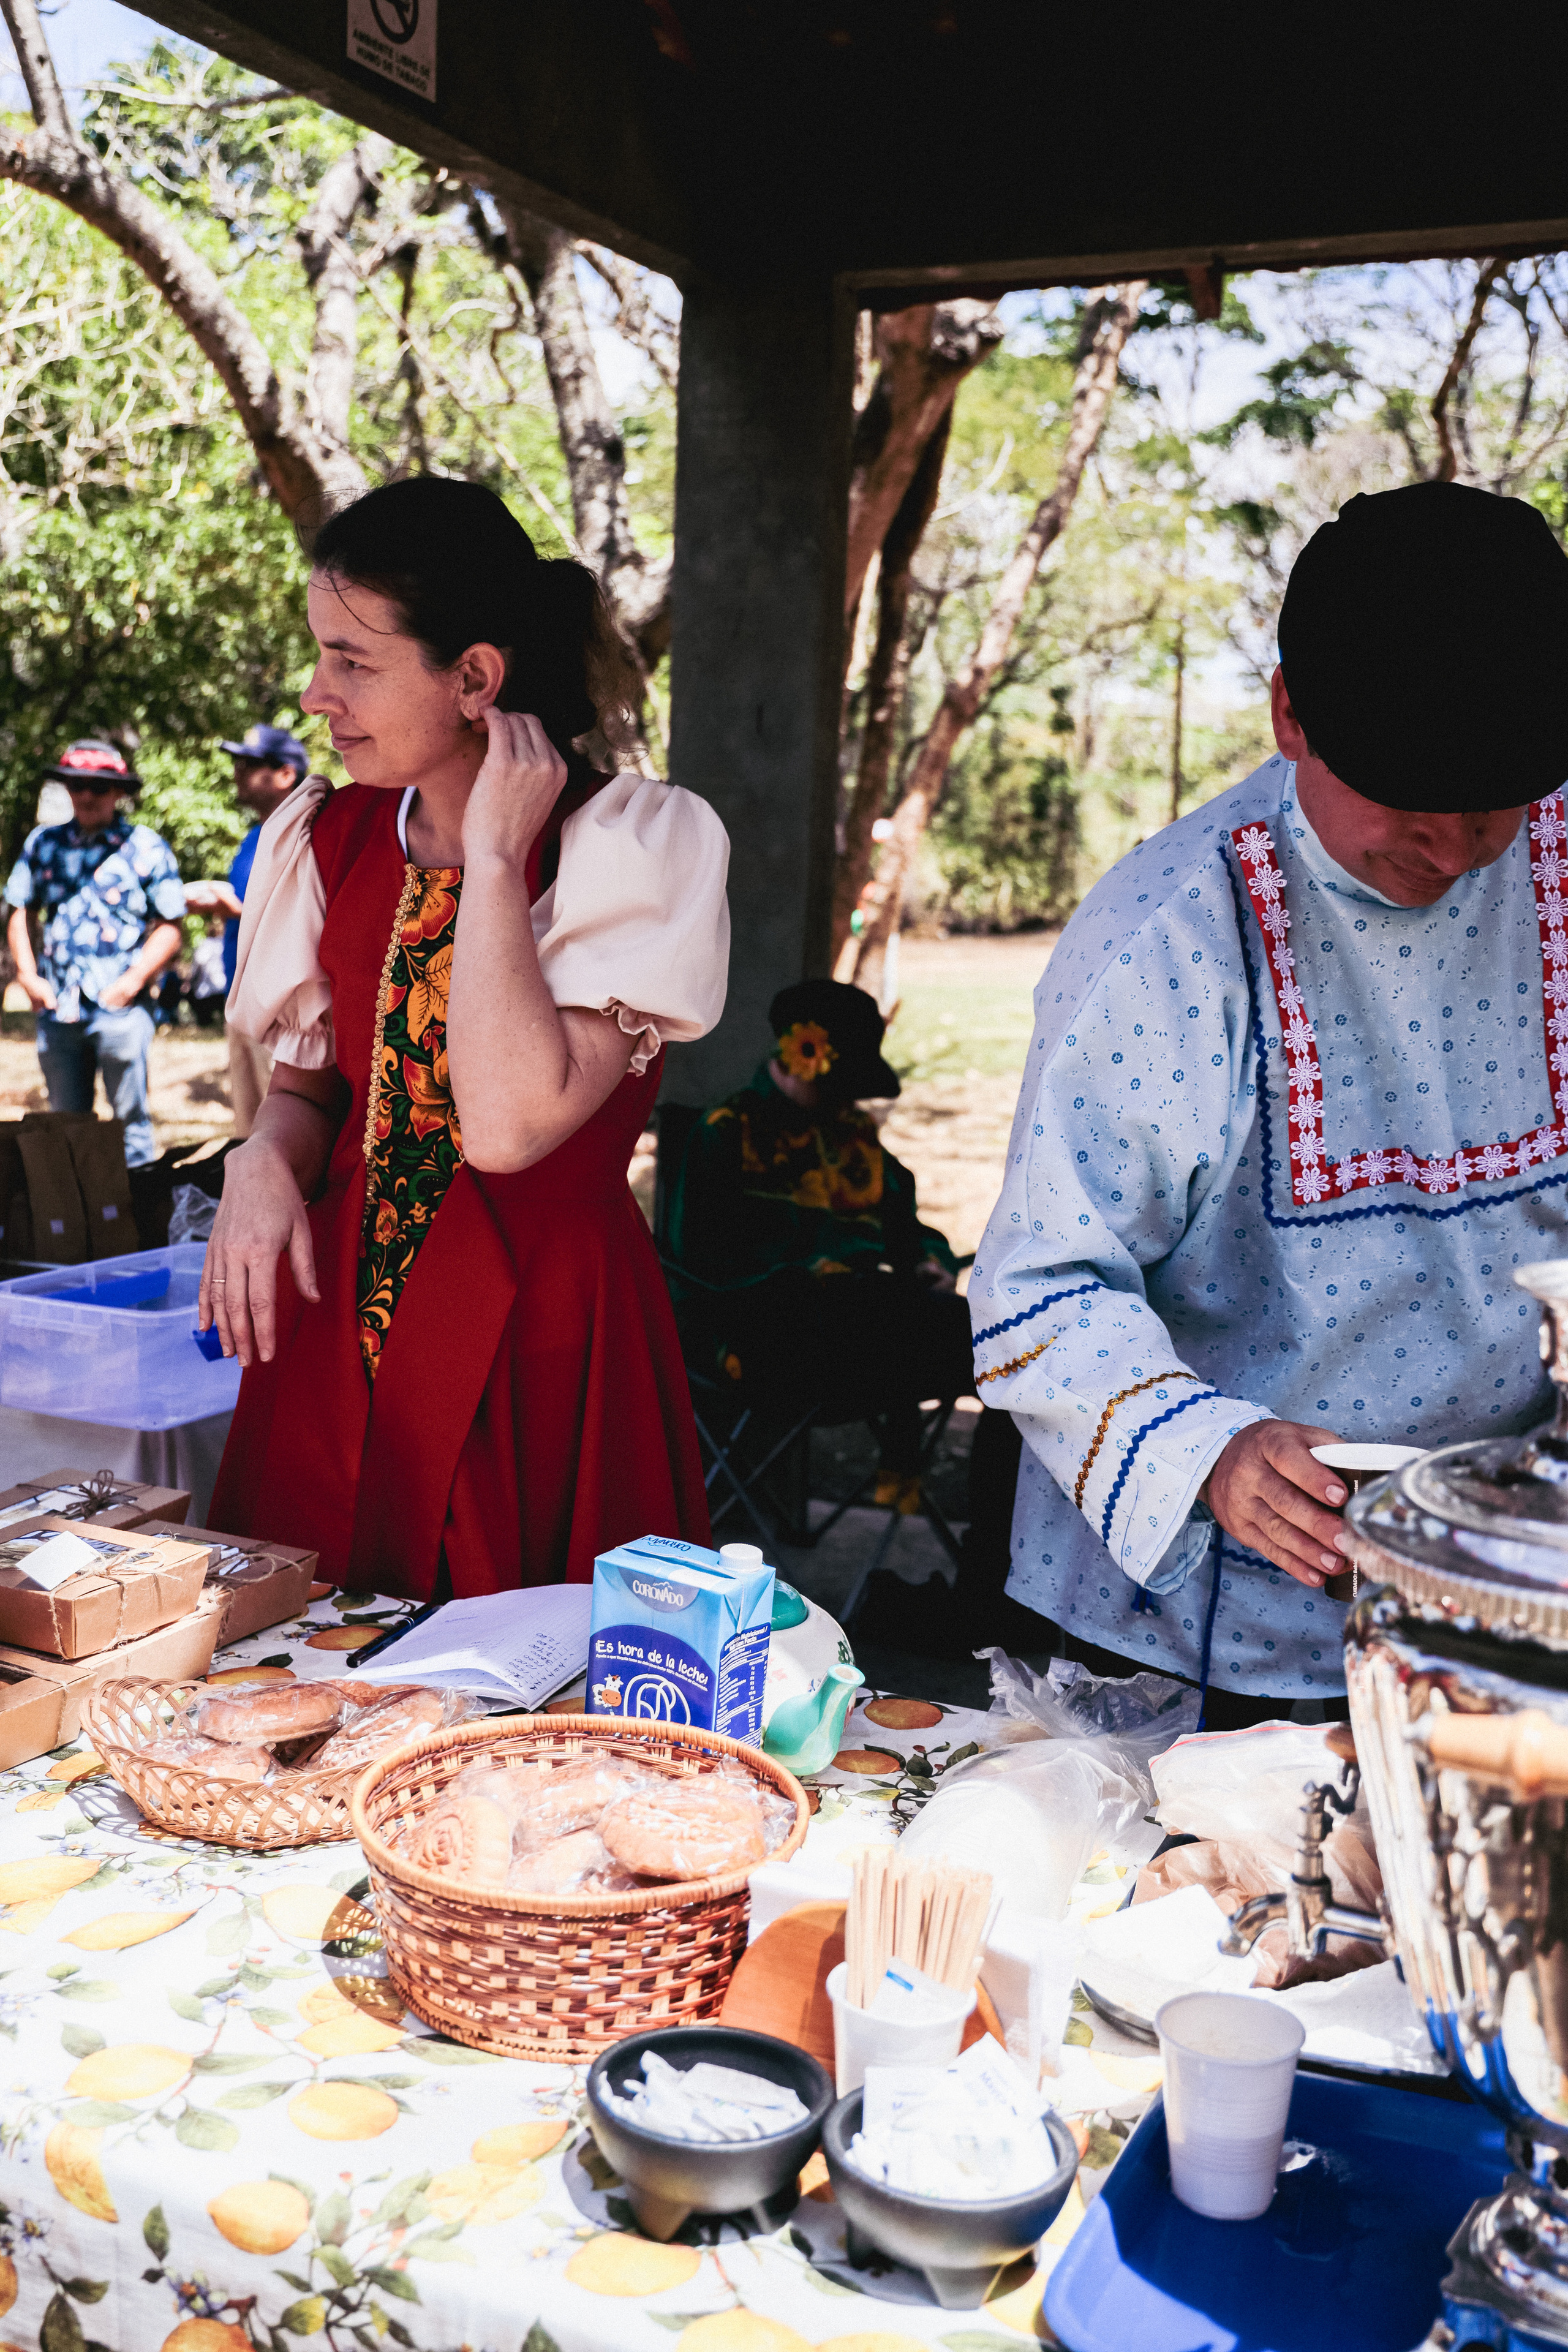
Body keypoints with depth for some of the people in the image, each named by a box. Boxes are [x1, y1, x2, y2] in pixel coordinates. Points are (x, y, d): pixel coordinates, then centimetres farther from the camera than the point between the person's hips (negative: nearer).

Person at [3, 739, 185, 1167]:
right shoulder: (43, 843, 11)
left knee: (131, 1120, -1)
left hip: (120, 1007, -4)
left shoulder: (146, 848, 1)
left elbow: (170, 928, -1)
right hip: (56, 1007, 4)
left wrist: (133, 980, -11)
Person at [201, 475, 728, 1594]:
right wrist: (266, 1162, -6)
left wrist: (491, 854, -18)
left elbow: (506, 1124, -24)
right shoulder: (328, 839, 5)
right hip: (338, 1324, 5)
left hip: (542, 1339, -4)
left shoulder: (636, 843, -12)